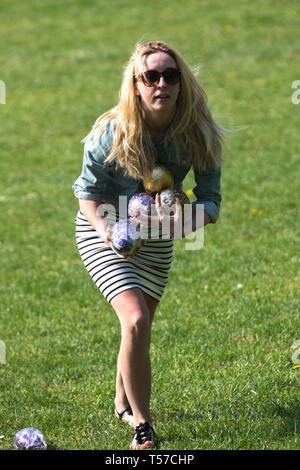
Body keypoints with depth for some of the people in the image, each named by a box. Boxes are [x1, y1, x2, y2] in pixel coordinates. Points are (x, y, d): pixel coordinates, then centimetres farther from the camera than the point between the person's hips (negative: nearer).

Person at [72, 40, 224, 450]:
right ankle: (142, 428, -13)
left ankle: (124, 404, 47)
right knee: (135, 322, -23)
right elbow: (88, 191, -12)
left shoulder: (198, 135, -20)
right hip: (104, 232, -4)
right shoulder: (112, 132, -26)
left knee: (140, 330, 19)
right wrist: (105, 226, -31)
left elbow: (211, 198, -14)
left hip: (156, 238, 4)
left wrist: (191, 221, -35)